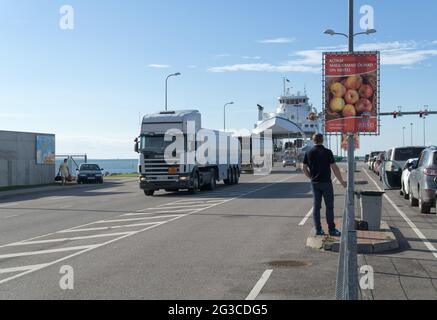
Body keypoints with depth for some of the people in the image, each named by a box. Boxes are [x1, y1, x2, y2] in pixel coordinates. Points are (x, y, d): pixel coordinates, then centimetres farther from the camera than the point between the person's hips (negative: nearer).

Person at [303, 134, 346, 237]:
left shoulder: (309, 153, 2)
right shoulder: (327, 152, -10)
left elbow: (304, 168, 6)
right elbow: (334, 167, -12)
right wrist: (341, 181, -5)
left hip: (314, 183, 4)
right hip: (326, 182, -4)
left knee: (316, 206, 8)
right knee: (329, 206, 2)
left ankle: (318, 229, 9)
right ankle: (331, 229, 2)